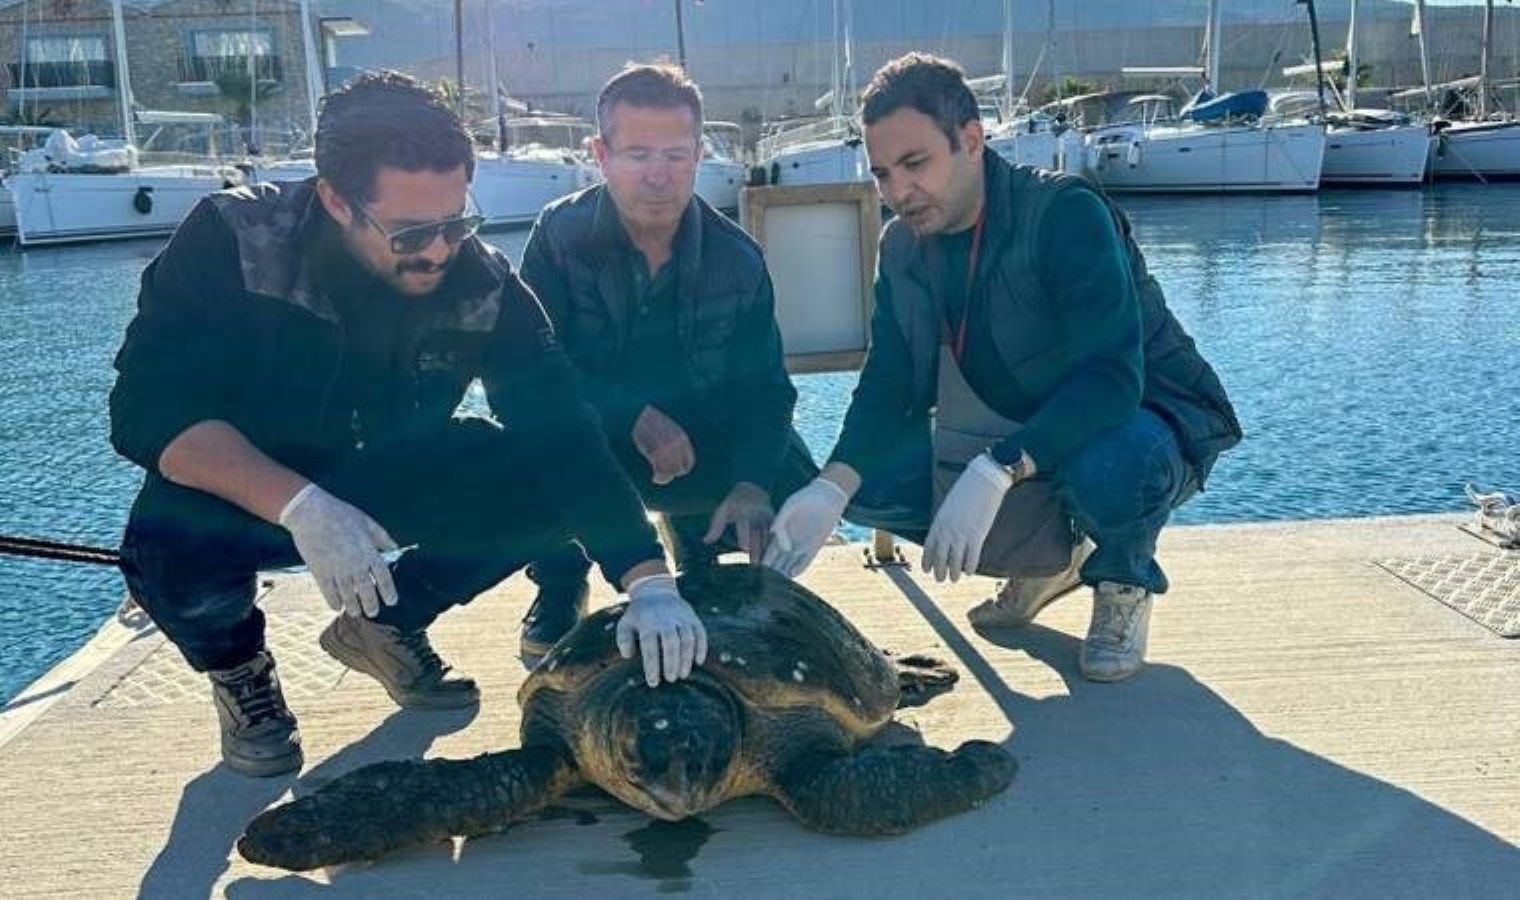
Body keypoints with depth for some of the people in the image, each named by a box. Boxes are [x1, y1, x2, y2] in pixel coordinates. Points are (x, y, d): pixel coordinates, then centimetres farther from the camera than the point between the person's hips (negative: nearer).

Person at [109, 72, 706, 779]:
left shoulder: (482, 284, -19)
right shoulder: (231, 240, -24)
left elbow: (564, 432, -23)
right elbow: (147, 408, -28)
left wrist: (648, 580, -35)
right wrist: (300, 505, -42)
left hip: (385, 480, 3)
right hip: (243, 493, -2)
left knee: (543, 484, -20)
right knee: (171, 549, -36)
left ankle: (386, 625, 6)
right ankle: (237, 666, 2)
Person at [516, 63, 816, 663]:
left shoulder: (737, 258, -11)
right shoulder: (559, 236, -16)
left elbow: (763, 388, -13)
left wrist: (752, 483, -33)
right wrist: (635, 417, -37)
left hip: (701, 452, 2)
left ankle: (697, 546, 18)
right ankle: (560, 590, -4)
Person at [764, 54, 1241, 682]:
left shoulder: (1065, 213, -25)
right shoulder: (904, 246, -6)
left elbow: (1111, 377, -35)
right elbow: (888, 387, -10)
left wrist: (995, 473, -47)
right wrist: (832, 488, -29)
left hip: (1144, 417, -6)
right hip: (1018, 433, 6)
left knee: (1111, 468, -41)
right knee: (872, 482, -11)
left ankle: (1123, 580, -2)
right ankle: (1051, 556, 11)